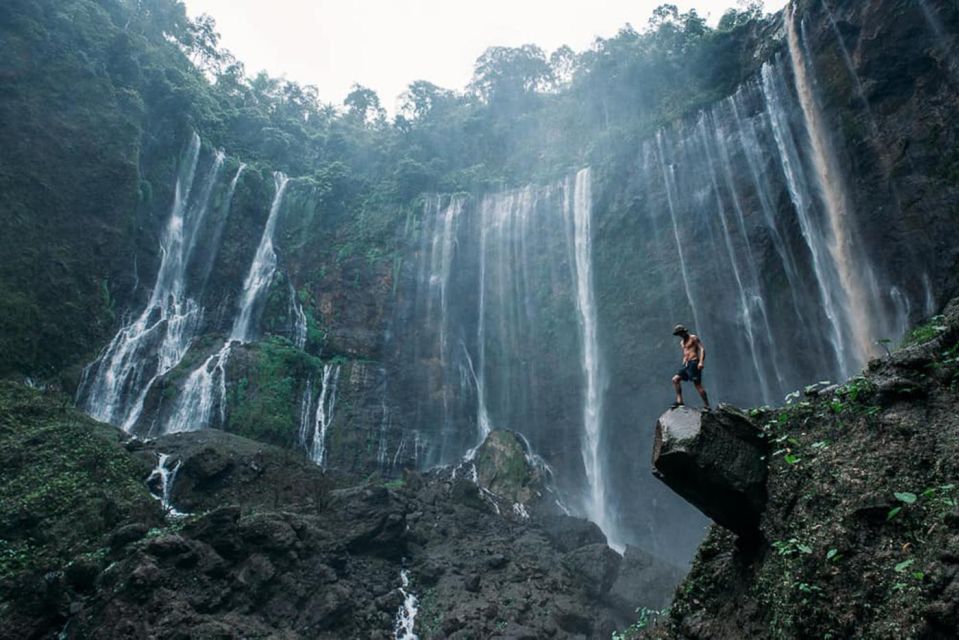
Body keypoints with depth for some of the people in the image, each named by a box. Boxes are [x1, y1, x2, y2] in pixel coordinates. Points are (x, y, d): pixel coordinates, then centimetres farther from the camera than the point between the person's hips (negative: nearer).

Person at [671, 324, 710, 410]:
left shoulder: (693, 338, -2)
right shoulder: (682, 342, 22)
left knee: (697, 385, -12)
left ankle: (707, 406, -8)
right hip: (686, 364, 8)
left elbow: (702, 349, -11)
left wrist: (701, 362, -23)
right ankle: (679, 401, -7)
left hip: (694, 363, -8)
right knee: (675, 379, -5)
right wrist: (684, 364, 18)